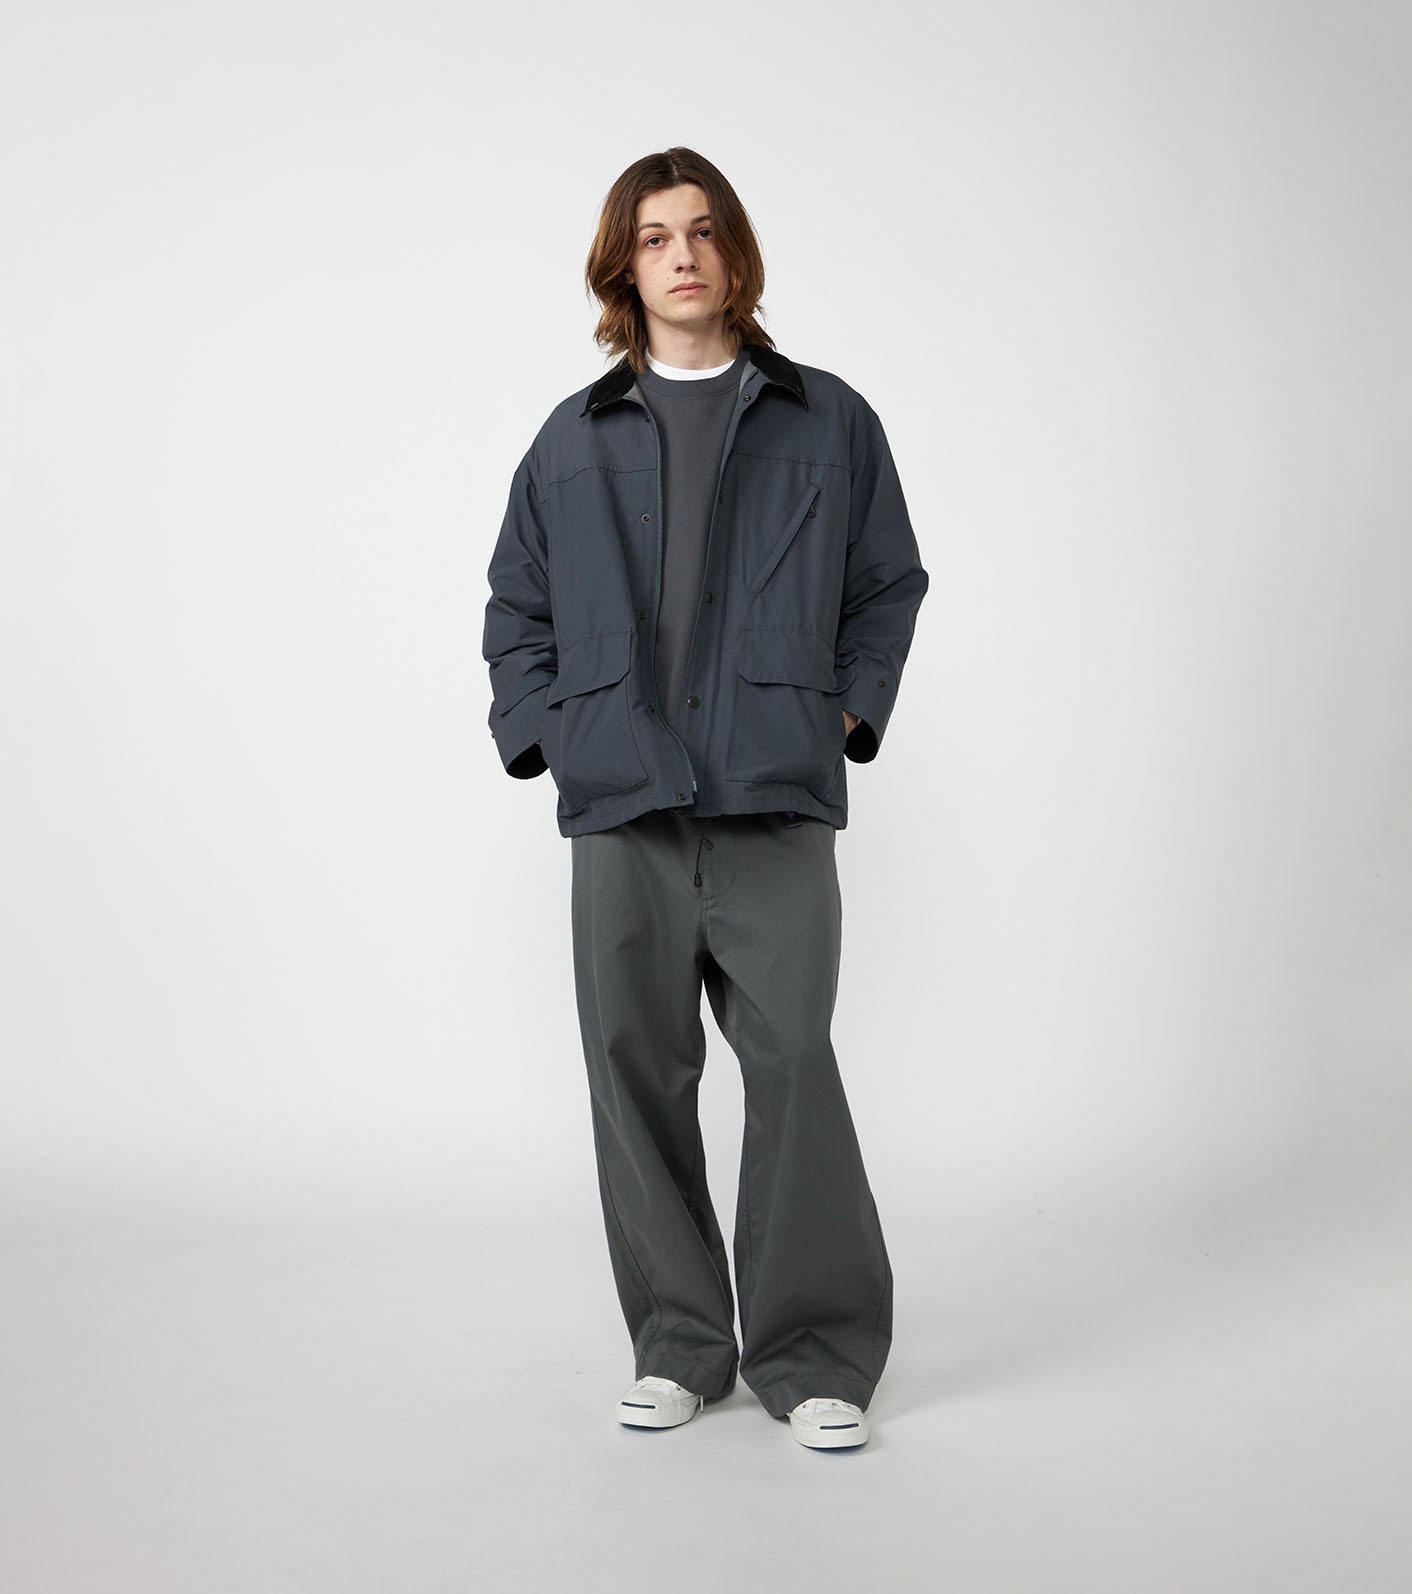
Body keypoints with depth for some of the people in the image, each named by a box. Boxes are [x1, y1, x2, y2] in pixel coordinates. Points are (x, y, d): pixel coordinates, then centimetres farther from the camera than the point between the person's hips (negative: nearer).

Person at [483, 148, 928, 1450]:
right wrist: (540, 730, 7)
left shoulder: (827, 422, 11)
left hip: (774, 800, -2)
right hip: (620, 804, 2)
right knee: (637, 1067, 5)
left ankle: (819, 1352, 10)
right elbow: (517, 604, 20)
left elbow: (891, 582, 15)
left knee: (792, 1062, -5)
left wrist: (847, 709, 2)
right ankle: (679, 1343, 19)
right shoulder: (576, 438, 14)